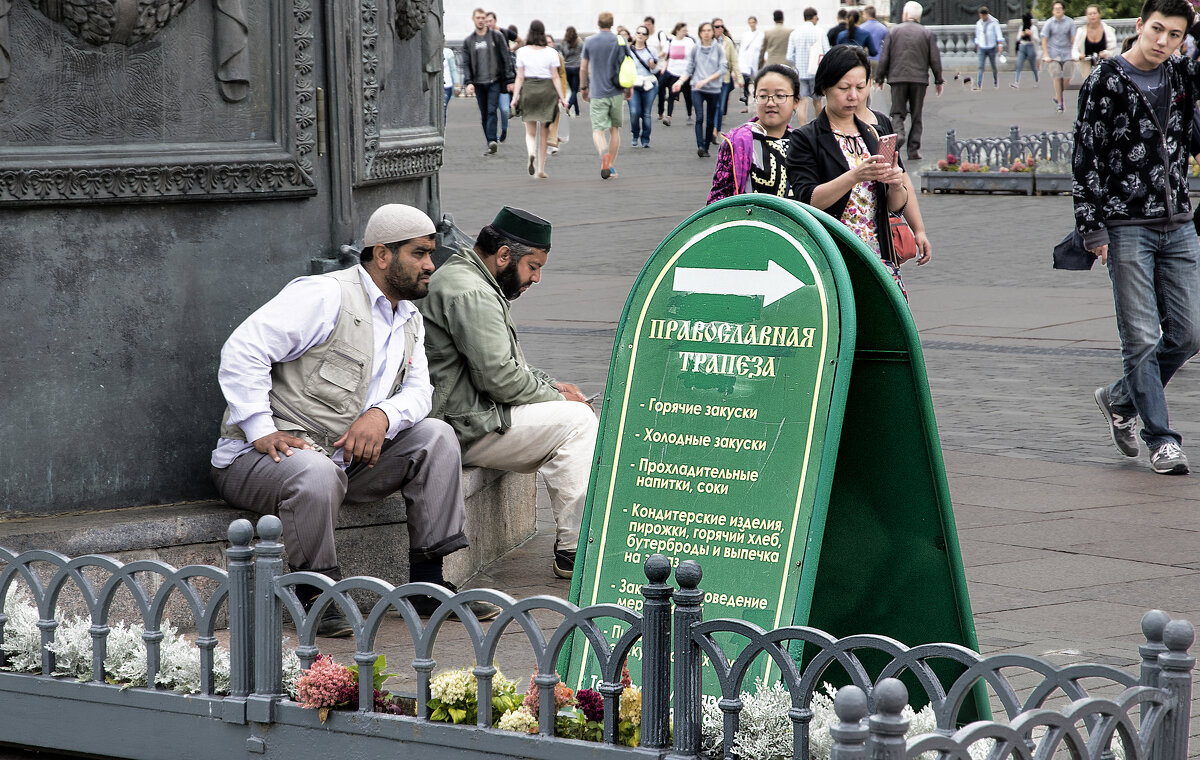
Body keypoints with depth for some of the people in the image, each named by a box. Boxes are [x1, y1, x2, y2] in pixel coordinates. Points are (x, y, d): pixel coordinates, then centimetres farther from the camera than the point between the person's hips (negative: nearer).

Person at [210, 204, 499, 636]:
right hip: (264, 455, -8)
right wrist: (262, 431, -27)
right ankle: (316, 597, -22)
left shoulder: (409, 321, 17)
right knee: (315, 472, -41)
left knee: (436, 436, -7)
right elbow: (242, 350, -20)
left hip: (345, 458, 8)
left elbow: (417, 391, 7)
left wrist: (382, 416, -17)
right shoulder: (326, 295, -13)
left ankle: (428, 584, -6)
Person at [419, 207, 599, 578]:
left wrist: (552, 386, 11)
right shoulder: (471, 293, -17)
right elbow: (499, 377, -22)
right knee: (576, 420, -13)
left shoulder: (464, 279, 20)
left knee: (575, 413, 11)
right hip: (463, 429, -11)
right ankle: (573, 549, -13)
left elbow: (510, 365, 27)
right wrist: (557, 398, -8)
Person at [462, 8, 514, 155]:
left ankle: (492, 141, -21)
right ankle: (492, 143, 9)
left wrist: (510, 80, -4)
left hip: (494, 81, -3)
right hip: (478, 83, 3)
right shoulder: (468, 41, 10)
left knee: (492, 111, -14)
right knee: (484, 115, 4)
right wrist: (469, 82, -6)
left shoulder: (497, 36, 3)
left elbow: (506, 59, 2)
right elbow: (467, 64, 8)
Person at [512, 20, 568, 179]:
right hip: (547, 91, 0)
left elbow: (520, 77, -3)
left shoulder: (522, 52, -3)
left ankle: (531, 153, -21)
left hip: (528, 90, 0)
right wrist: (562, 97, -1)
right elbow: (555, 77, -5)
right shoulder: (551, 52, -4)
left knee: (530, 132, 11)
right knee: (544, 134, 9)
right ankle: (541, 169, 9)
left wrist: (515, 96, 1)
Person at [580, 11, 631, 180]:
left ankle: (604, 153, -35)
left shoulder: (589, 42, 0)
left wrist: (583, 87, 17)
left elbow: (583, 68, 4)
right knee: (614, 129, 14)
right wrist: (629, 87, 13)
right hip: (616, 92, 2)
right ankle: (611, 166, 16)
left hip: (597, 92, -1)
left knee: (598, 129, -5)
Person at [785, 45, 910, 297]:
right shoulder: (805, 139, 0)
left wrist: (896, 186, -10)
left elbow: (897, 207, 13)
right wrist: (855, 176, -24)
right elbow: (807, 199, -13)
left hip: (878, 255, 5)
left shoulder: (873, 136, 16)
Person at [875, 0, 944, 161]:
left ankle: (898, 133, -24)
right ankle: (914, 149, 0)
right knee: (917, 116, 7)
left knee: (897, 113, 6)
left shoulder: (893, 32, 3)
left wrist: (880, 78, 9)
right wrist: (938, 80, 11)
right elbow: (935, 59, 3)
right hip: (919, 79, 0)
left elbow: (884, 58, 0)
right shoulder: (927, 33, 4)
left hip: (898, 77, 0)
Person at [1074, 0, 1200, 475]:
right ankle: (1161, 440, 3)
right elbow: (1087, 159, -7)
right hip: (1127, 226, -5)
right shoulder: (1106, 81, -5)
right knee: (1142, 338, -4)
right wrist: (1093, 229, -12)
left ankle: (1120, 399, 27)